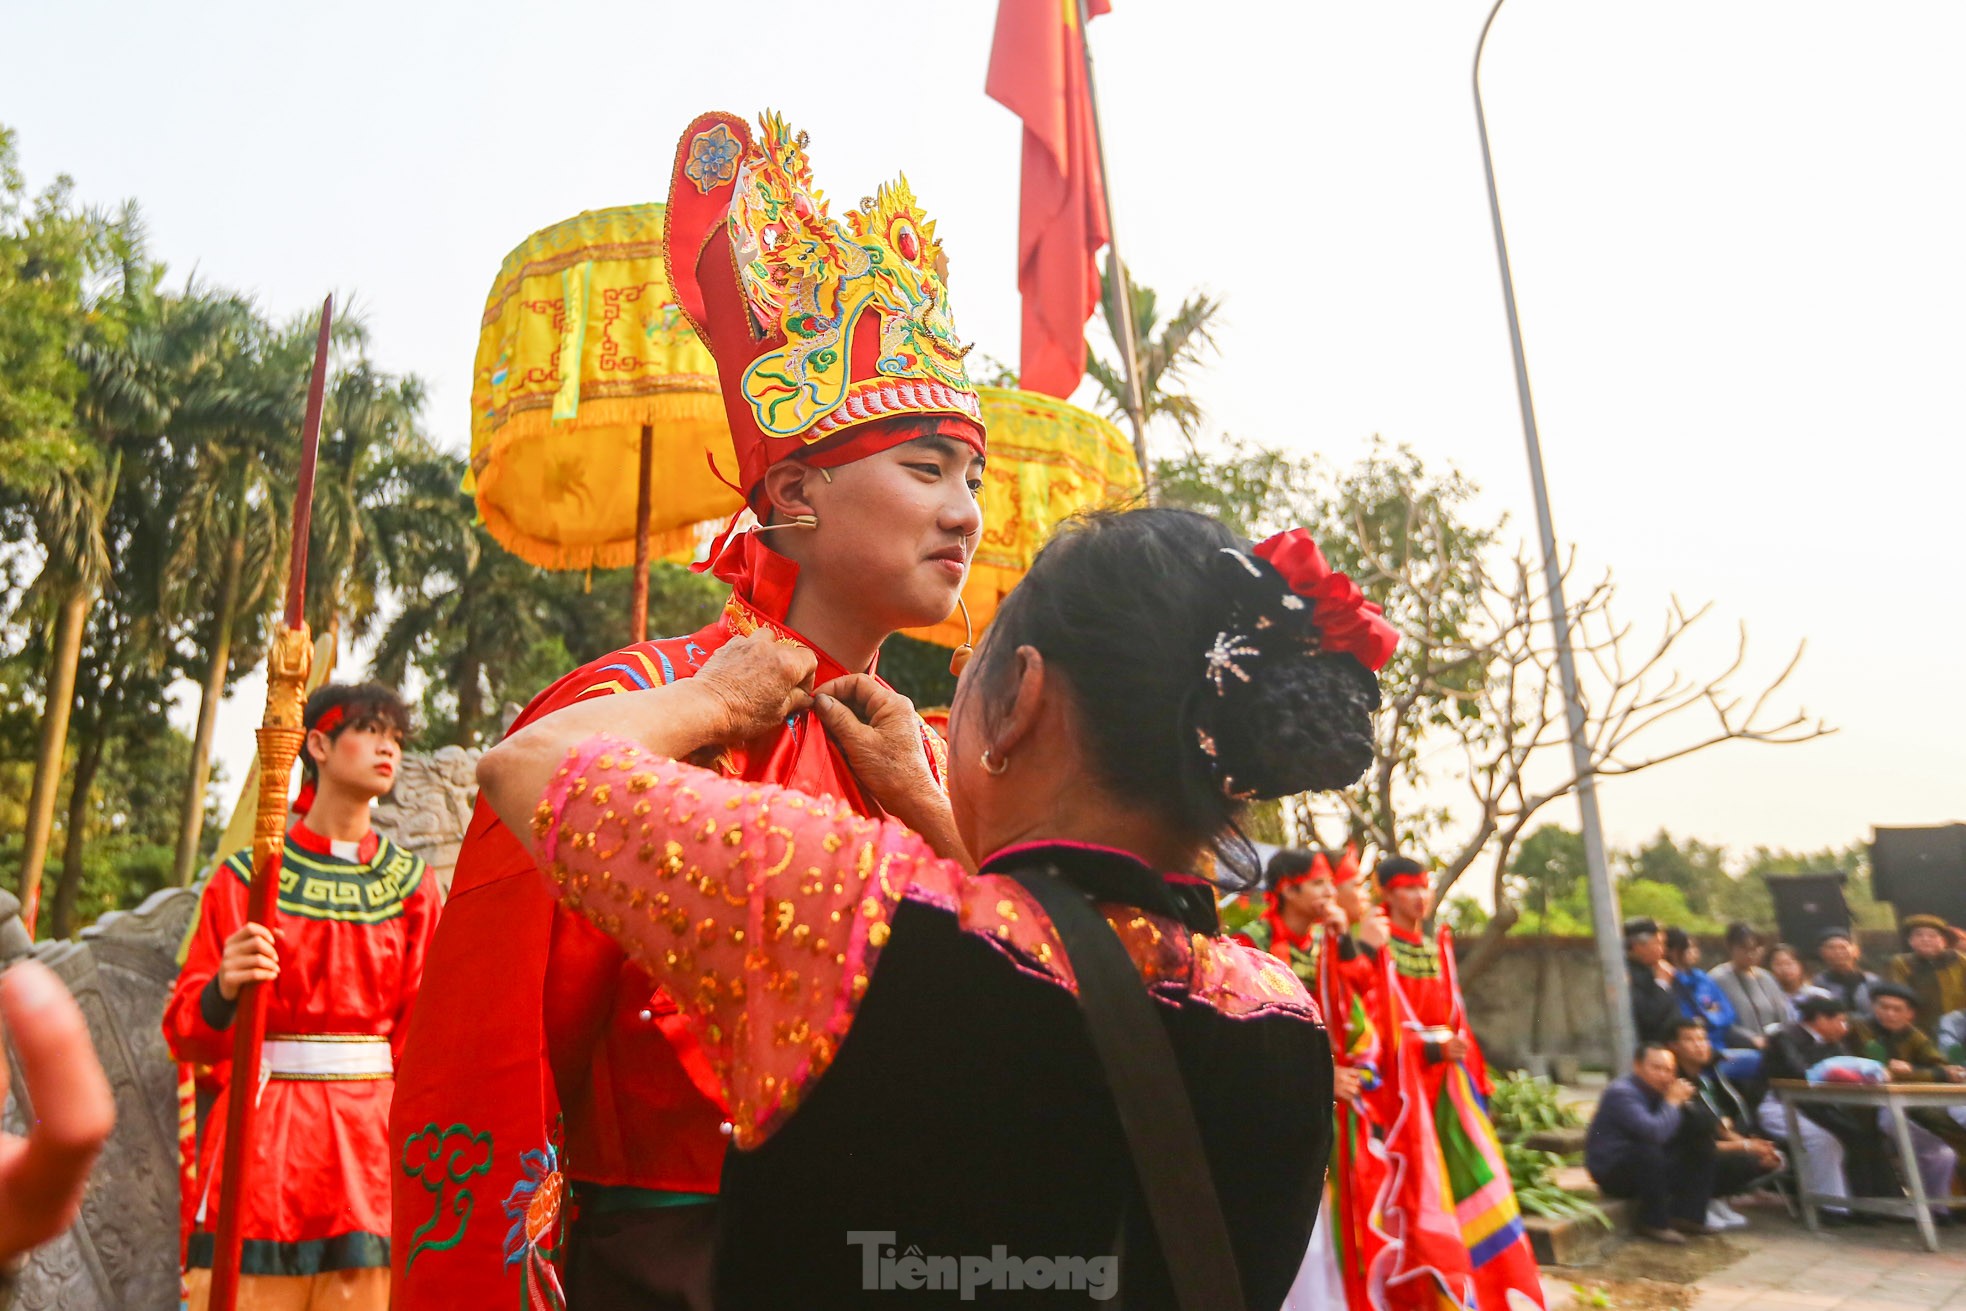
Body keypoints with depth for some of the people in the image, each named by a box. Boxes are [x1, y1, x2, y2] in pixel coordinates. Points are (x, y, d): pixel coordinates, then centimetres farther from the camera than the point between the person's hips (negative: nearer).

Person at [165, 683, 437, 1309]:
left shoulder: (411, 883, 7)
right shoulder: (246, 875, 3)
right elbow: (186, 1034, 2)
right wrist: (224, 988, -18)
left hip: (371, 1138, 1)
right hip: (262, 1138, -1)